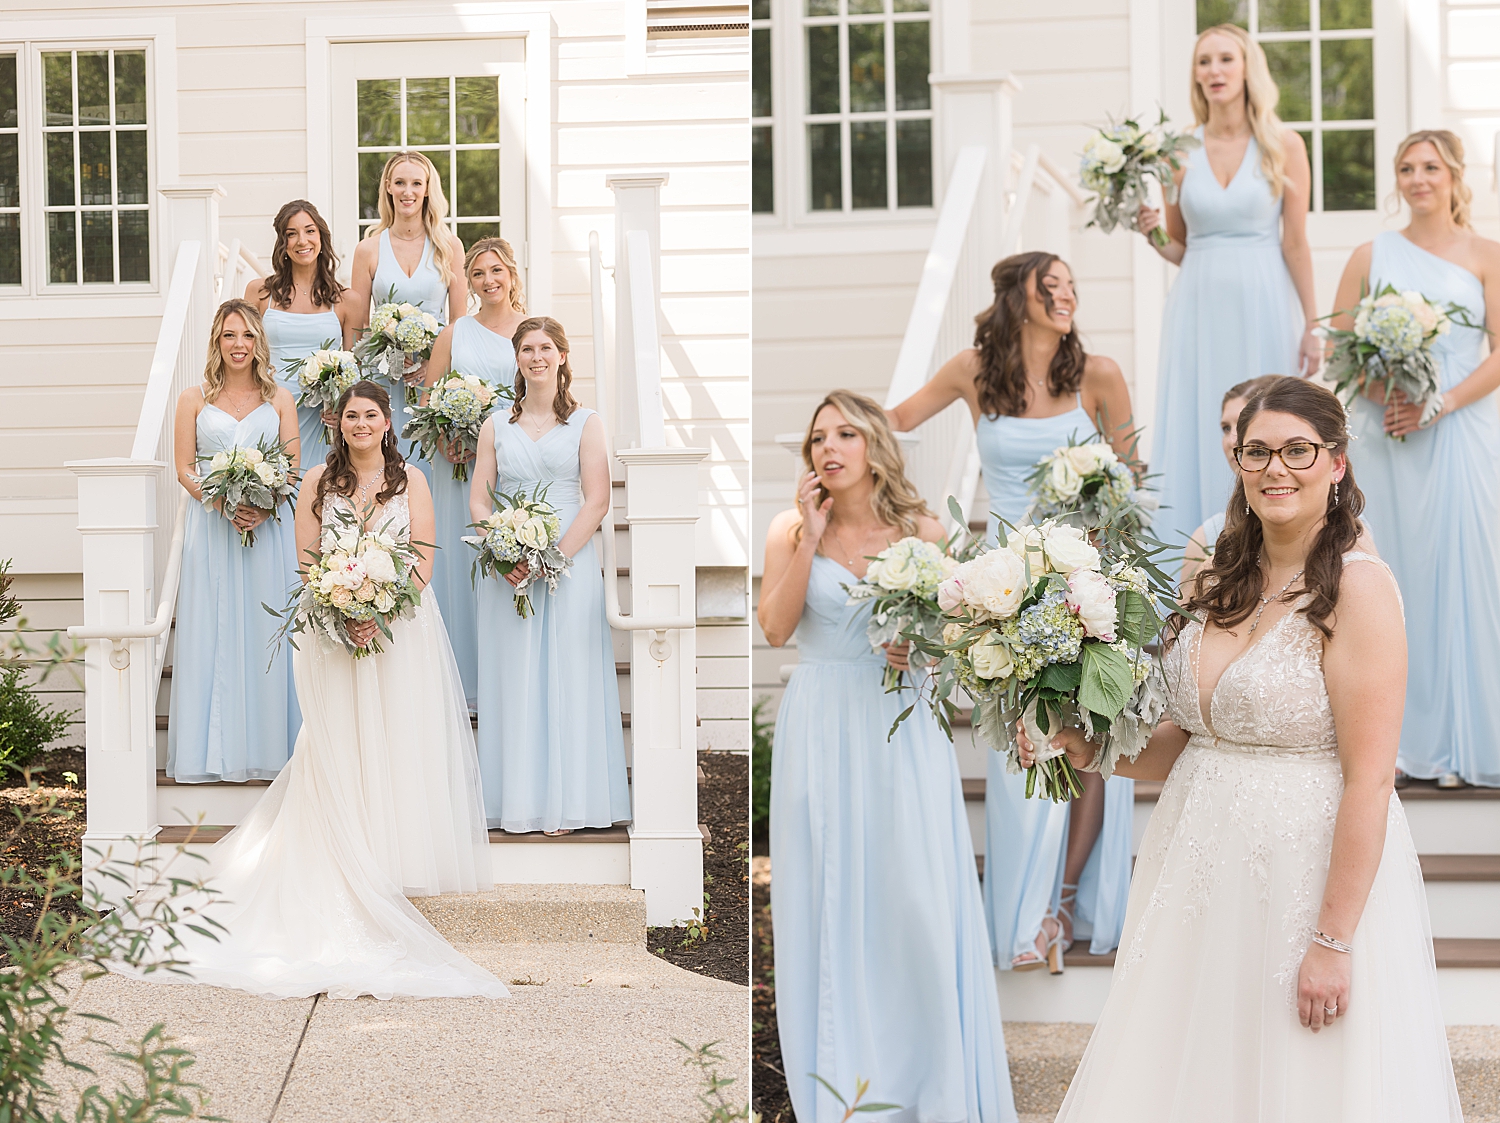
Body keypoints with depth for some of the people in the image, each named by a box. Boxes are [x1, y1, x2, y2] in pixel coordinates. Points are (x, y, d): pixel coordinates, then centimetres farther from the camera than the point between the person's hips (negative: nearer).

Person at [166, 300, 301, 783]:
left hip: (268, 527, 0)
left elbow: (293, 469, 5)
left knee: (265, 632, 0)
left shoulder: (279, 399, 9)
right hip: (212, 527, 0)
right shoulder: (195, 399, 7)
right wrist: (225, 504, -14)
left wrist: (265, 507, -13)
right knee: (213, 632, -1)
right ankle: (216, 748, 3)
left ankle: (268, 743, 6)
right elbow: (185, 469, 3)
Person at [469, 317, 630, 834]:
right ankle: (519, 803, 5)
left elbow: (597, 501, -3)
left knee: (567, 676, -3)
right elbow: (478, 501, 7)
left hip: (569, 563, -2)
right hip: (508, 571, 2)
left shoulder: (587, 423, 5)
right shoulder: (496, 426, 11)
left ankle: (566, 803, 2)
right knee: (513, 679, 1)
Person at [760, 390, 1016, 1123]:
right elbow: (775, 628, -7)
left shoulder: (922, 530, 4)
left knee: (915, 894, -3)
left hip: (902, 726, 0)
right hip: (821, 726, 0)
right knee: (830, 894, 3)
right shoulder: (790, 530, 4)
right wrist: (811, 536, -9)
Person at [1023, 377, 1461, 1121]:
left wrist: (1333, 941, -19)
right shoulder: (1218, 584, 9)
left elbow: (1368, 781, -17)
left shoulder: (1357, 587, -12)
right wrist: (1088, 751, -2)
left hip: (1309, 871, -7)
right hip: (1200, 867, 7)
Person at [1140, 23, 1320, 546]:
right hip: (1198, 306, 2)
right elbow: (1177, 248, 11)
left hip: (1264, 306, -2)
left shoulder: (1283, 145, 0)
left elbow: (1296, 243, -1)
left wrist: (1312, 326, -4)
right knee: (1195, 440, 1)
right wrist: (1151, 231, -10)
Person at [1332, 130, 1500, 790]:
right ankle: (1395, 740, 6)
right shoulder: (1372, 256, 10)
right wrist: (1382, 393, -9)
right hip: (1385, 438, 2)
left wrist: (1440, 402, -12)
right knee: (1389, 576, 0)